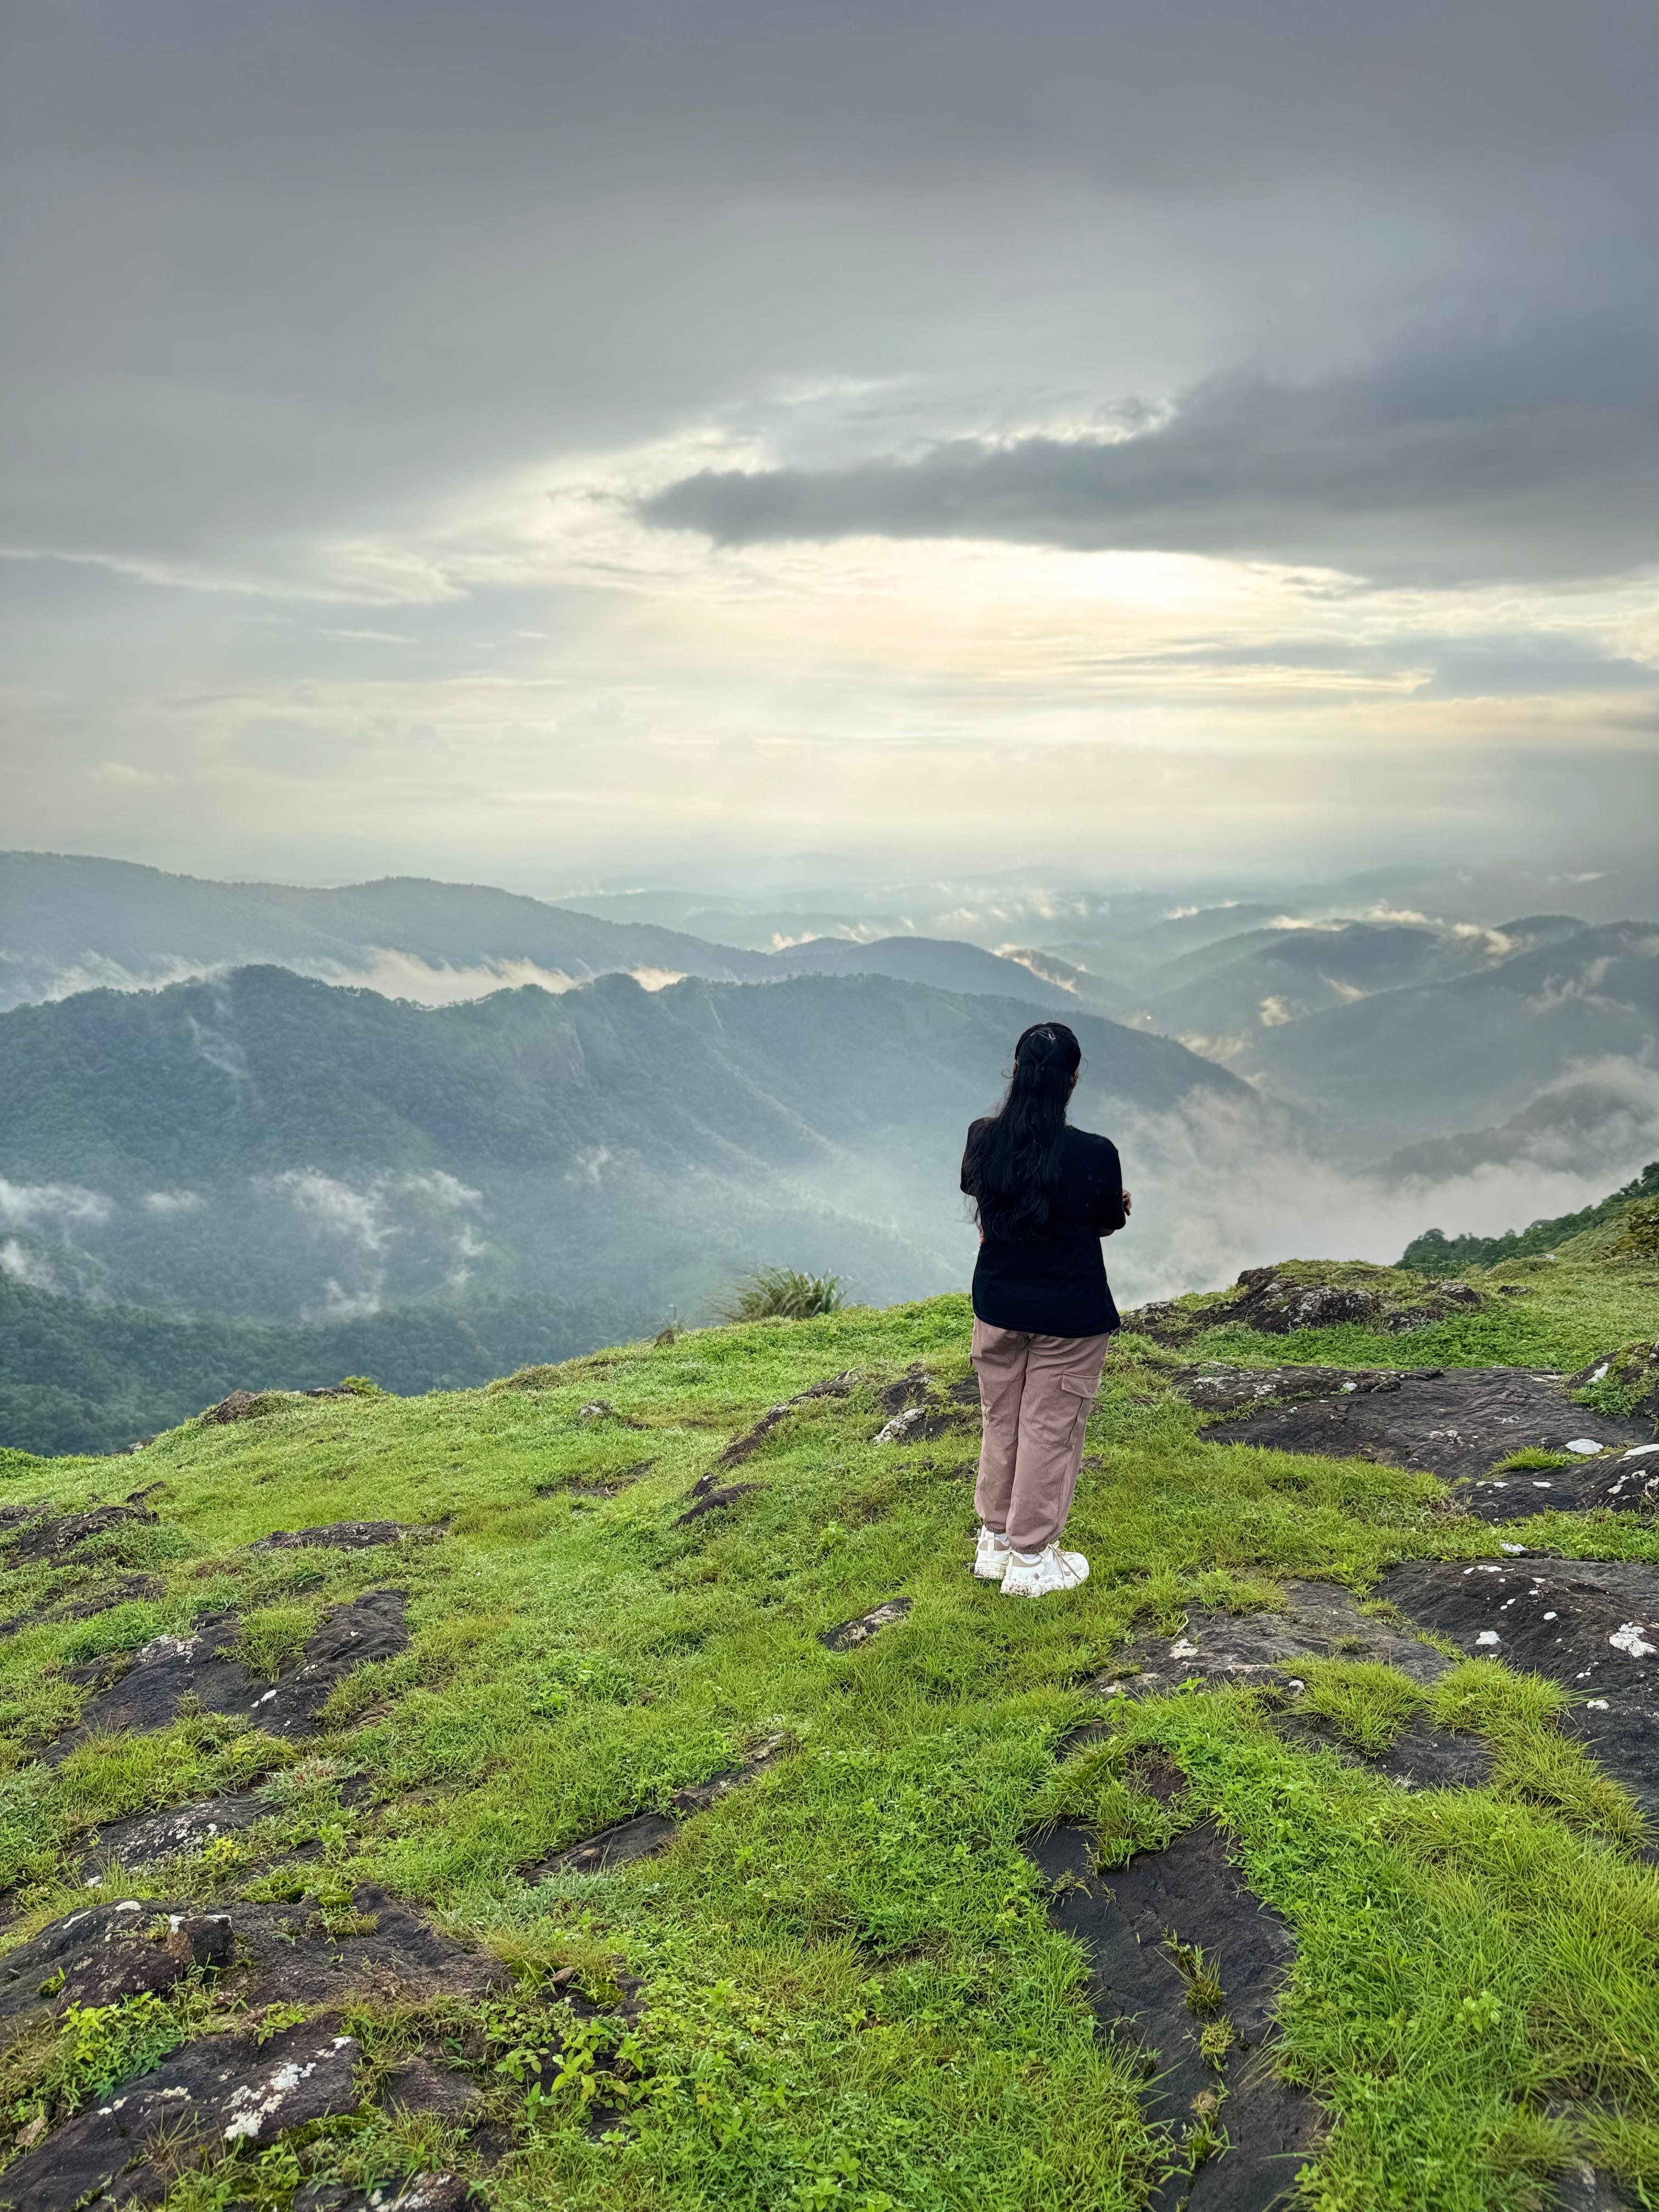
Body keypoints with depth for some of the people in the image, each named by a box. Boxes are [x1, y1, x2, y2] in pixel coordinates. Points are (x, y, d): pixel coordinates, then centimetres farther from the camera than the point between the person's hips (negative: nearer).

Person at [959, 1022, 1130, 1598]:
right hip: (1070, 1318, -4)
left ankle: (995, 1541, 35)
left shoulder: (983, 1140, -12)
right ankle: (1030, 1560, 23)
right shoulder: (1094, 1155, -23)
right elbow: (1109, 1222, -5)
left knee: (1000, 1423, 20)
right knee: (1049, 1431, 10)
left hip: (997, 1306, 4)